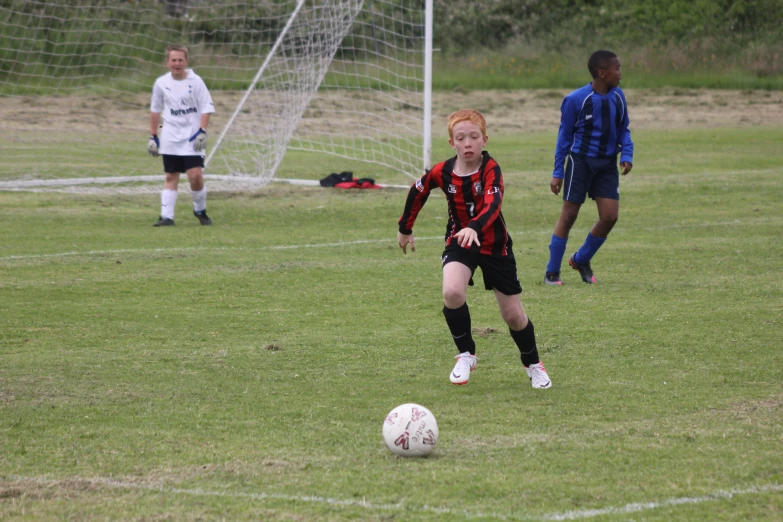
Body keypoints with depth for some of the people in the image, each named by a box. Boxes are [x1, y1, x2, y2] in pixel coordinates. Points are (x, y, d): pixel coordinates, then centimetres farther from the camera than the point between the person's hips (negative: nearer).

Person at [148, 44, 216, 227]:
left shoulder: (195, 81, -5)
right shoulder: (161, 83, 3)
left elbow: (207, 107, -3)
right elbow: (155, 110, 14)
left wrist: (202, 131, -13)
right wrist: (153, 136, 14)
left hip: (192, 137, -2)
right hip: (170, 138, 2)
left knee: (196, 175, -10)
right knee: (171, 177, 3)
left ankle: (200, 210, 13)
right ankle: (167, 216, 4)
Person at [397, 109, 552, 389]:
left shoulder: (490, 169, -23)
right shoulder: (442, 173, -13)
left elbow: (493, 204, -40)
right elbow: (417, 192, 7)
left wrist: (474, 228, -58)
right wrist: (405, 229, 17)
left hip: (494, 245, -1)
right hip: (458, 243, 1)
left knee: (513, 315, 6)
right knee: (452, 293, -28)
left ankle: (533, 364, 34)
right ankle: (466, 355, -6)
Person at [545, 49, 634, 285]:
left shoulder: (618, 97, 2)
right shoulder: (576, 100, -12)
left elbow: (623, 131, 13)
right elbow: (565, 136, -4)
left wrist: (627, 155, -4)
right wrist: (558, 172, -3)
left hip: (607, 165, 5)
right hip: (581, 161, -4)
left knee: (610, 217, -4)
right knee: (568, 216, 0)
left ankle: (581, 260, 19)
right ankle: (552, 272, 11)